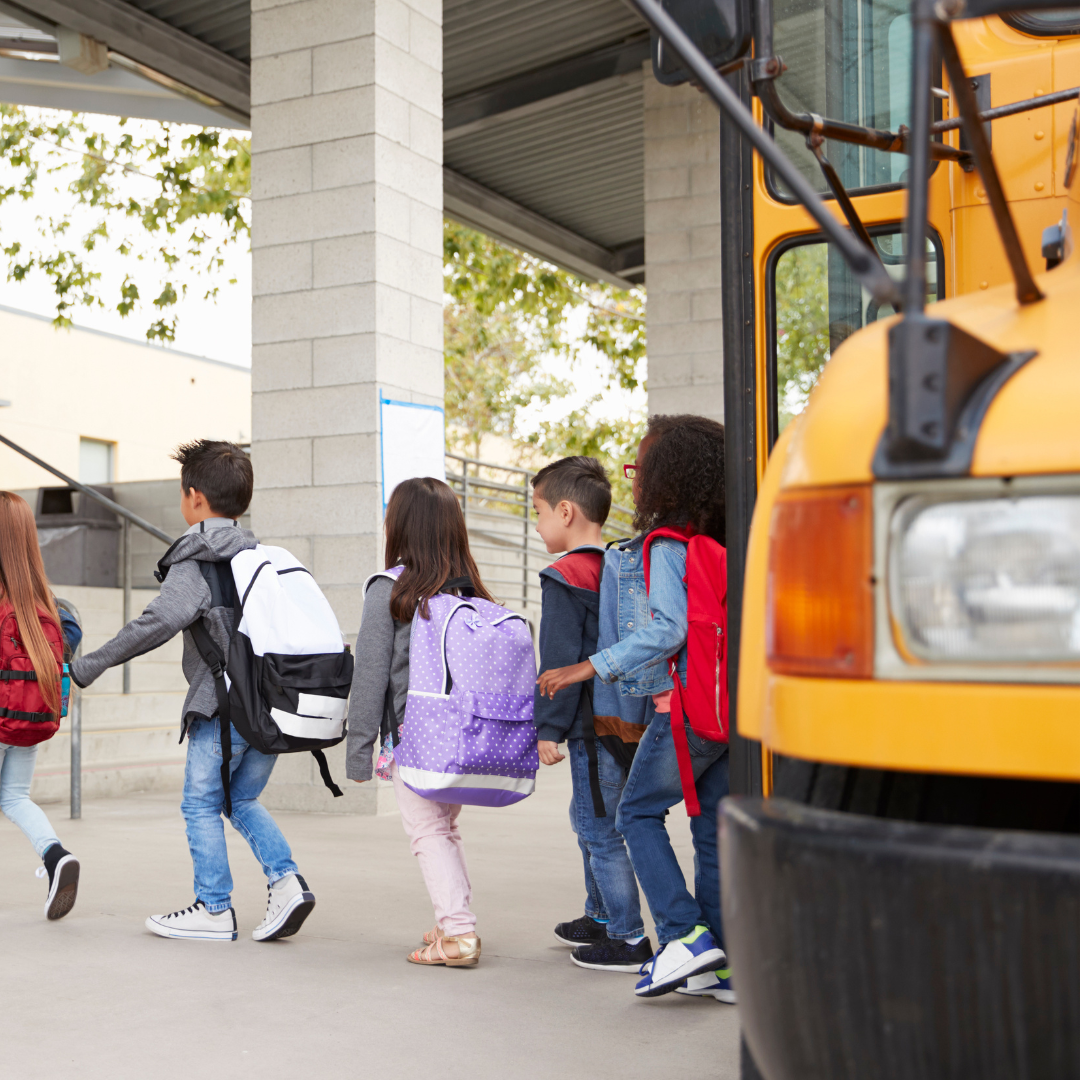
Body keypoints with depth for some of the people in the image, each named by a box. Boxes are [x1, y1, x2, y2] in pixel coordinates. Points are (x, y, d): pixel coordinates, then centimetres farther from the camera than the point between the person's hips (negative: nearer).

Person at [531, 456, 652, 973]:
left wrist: (548, 728, -13)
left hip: (594, 726, -9)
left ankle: (629, 939, 2)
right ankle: (601, 916, 35)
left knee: (600, 830, -2)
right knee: (589, 819, 22)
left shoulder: (564, 578, -15)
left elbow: (560, 662, -18)